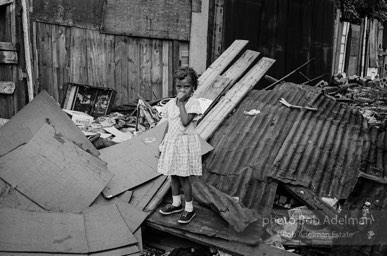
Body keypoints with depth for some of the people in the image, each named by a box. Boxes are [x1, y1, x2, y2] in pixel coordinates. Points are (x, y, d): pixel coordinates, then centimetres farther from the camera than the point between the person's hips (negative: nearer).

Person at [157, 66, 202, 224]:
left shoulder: (194, 103, -13)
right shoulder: (170, 104, 6)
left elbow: (185, 121, -27)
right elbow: (169, 126, 12)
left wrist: (181, 103, -22)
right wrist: (162, 144, 13)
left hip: (185, 144, -6)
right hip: (171, 143, 6)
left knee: (183, 177, -1)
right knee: (173, 175, 15)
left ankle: (189, 209, 14)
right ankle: (176, 203, 33)